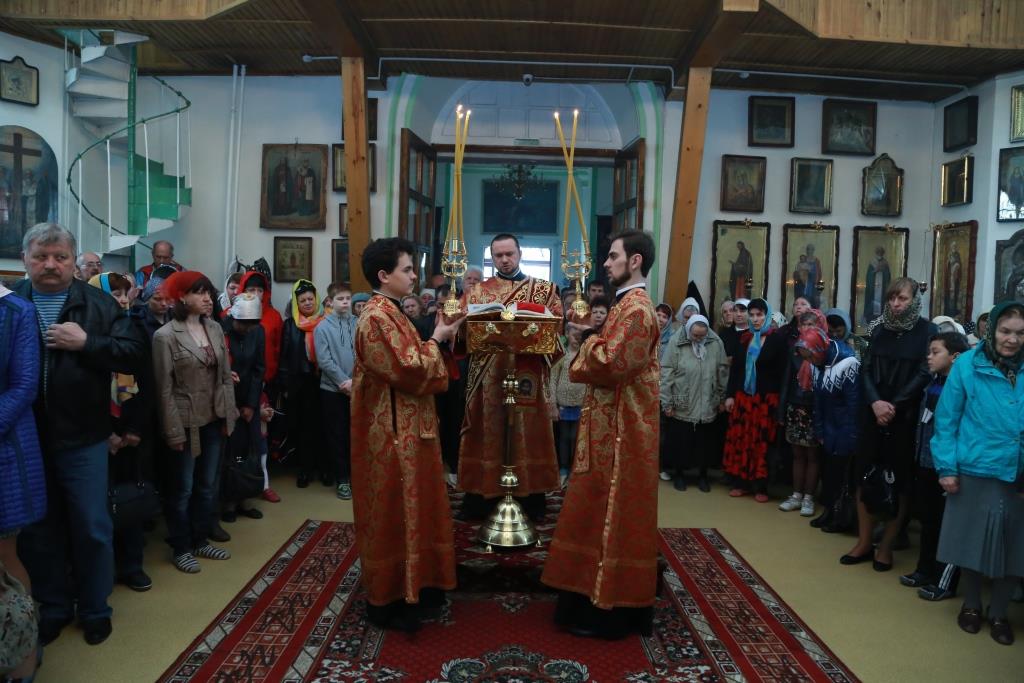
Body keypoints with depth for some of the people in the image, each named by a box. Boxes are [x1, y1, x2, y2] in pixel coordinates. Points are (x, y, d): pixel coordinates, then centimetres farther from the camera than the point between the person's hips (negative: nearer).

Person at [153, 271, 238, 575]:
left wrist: (229, 414, 4)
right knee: (183, 489, 8)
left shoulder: (215, 329, 3)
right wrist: (174, 431, -13)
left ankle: (201, 541, 31)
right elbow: (164, 389, -12)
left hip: (214, 421, 5)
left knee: (207, 486, 15)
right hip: (187, 423, -5)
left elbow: (226, 375, 7)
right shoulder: (166, 336, -12)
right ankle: (181, 549, 23)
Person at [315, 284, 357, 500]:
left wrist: (354, 381, -12)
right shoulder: (323, 327, -3)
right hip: (333, 389, -1)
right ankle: (342, 479, 16)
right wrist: (344, 381, -12)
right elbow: (324, 361, -8)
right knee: (337, 435, 6)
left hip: (357, 388, 1)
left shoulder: (359, 325, 0)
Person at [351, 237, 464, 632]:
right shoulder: (377, 317, -19)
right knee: (393, 514, 0)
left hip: (405, 428, 10)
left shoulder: (390, 313, 13)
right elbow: (409, 370, -23)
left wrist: (438, 338, 6)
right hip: (392, 432, -10)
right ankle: (390, 599, 13)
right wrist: (437, 339, -10)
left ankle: (409, 588, 30)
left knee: (407, 510, 17)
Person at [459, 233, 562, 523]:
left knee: (529, 432, 2)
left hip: (529, 374, 0)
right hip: (487, 374, 1)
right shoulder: (476, 291, 12)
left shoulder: (545, 289, 10)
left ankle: (532, 499, 11)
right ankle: (481, 496, 11)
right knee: (487, 433, 2)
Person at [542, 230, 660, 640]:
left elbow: (611, 363, -26)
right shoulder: (629, 304, 15)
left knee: (610, 514, -2)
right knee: (608, 514, 17)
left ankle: (609, 609, 10)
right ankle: (605, 595, 28)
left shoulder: (635, 308, -18)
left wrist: (589, 339, -9)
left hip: (621, 428, -11)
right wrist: (593, 334, 6)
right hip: (614, 424, 11)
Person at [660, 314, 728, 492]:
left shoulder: (716, 342, -5)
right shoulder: (677, 342, -11)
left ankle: (702, 474, 31)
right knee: (681, 442, 8)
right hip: (682, 406, -2)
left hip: (708, 406, 2)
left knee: (705, 443, 12)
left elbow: (722, 372, 4)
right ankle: (678, 473, 28)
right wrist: (667, 403, -8)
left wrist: (722, 398, 8)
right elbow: (666, 374, -9)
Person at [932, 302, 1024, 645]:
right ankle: (971, 605, 35)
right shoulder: (967, 365, -7)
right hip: (975, 472, -2)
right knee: (971, 541, 13)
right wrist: (947, 467, -7)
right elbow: (946, 420, -4)